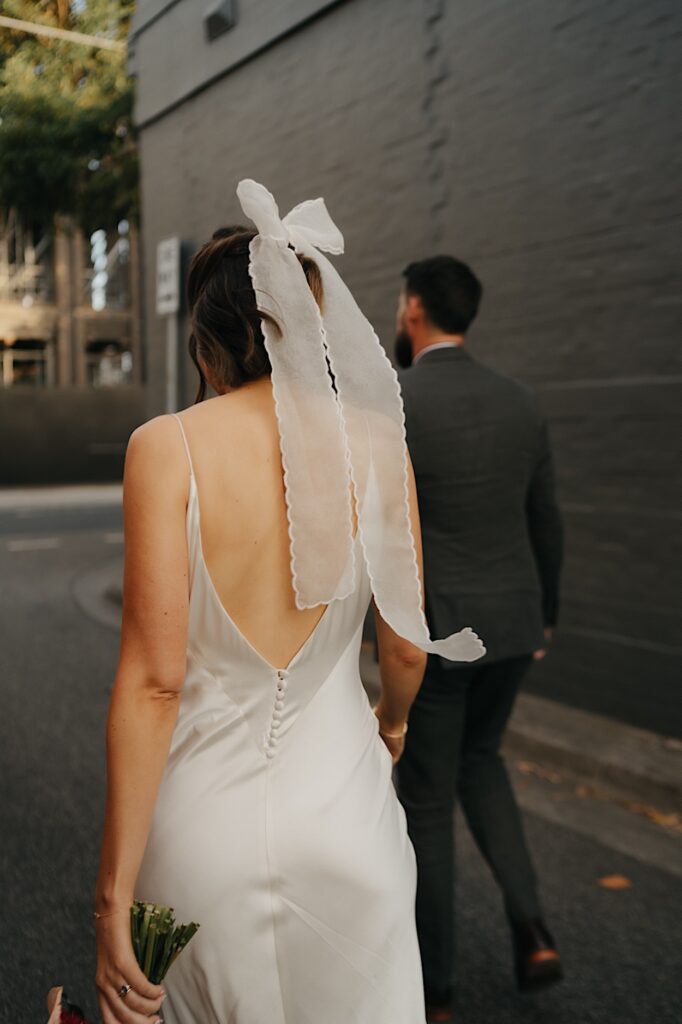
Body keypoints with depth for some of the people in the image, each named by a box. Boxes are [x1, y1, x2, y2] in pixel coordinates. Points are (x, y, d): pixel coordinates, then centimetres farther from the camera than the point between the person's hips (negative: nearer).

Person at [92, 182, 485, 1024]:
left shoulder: (165, 447, -15)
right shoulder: (374, 440, -7)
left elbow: (153, 681, -16)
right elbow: (406, 646, 1)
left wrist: (113, 897, -8)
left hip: (205, 820, -1)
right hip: (341, 810, 2)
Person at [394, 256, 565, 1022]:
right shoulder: (520, 403, 3)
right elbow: (545, 525, 10)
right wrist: (544, 615, 24)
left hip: (430, 629, -5)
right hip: (509, 622, 5)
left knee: (426, 800, 10)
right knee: (479, 763, 27)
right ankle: (529, 927, 17)